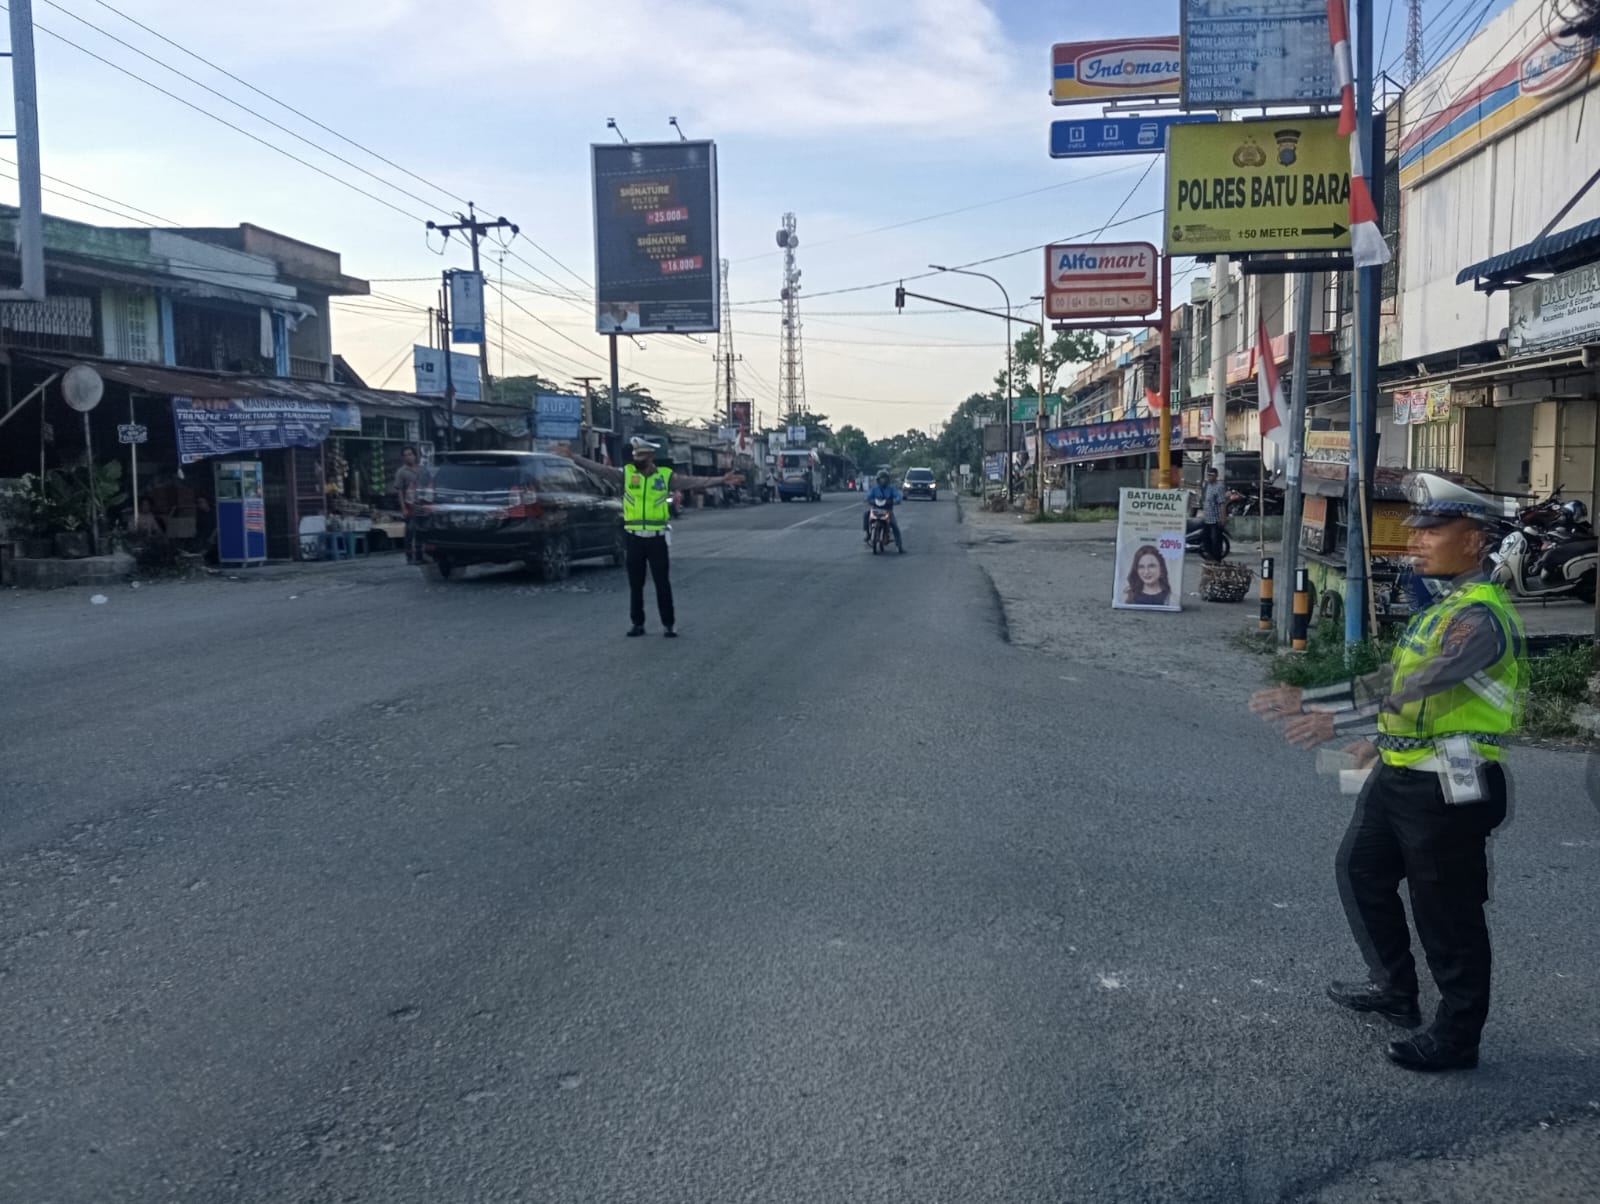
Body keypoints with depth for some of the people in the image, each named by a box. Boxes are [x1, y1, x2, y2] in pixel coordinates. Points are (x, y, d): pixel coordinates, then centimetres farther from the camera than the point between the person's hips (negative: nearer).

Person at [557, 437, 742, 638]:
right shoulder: (625, 474, 3)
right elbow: (600, 469, -1)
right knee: (635, 583, 9)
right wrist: (573, 457, -8)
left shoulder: (666, 476, -1)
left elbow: (694, 482, -5)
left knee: (663, 583, 3)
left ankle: (669, 624, 11)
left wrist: (721, 480, -13)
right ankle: (638, 623, 18)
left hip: (657, 538, -2)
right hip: (634, 538, 2)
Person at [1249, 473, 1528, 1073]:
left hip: (1449, 789, -10)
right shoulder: (1442, 605, 11)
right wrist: (1383, 739, 20)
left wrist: (1315, 705, -38)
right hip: (1399, 776, 10)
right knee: (1361, 869, 21)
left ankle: (1457, 1036, 19)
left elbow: (1412, 684, -32)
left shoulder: (1480, 614, -21)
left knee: (1446, 912, 2)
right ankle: (1395, 989, 38)